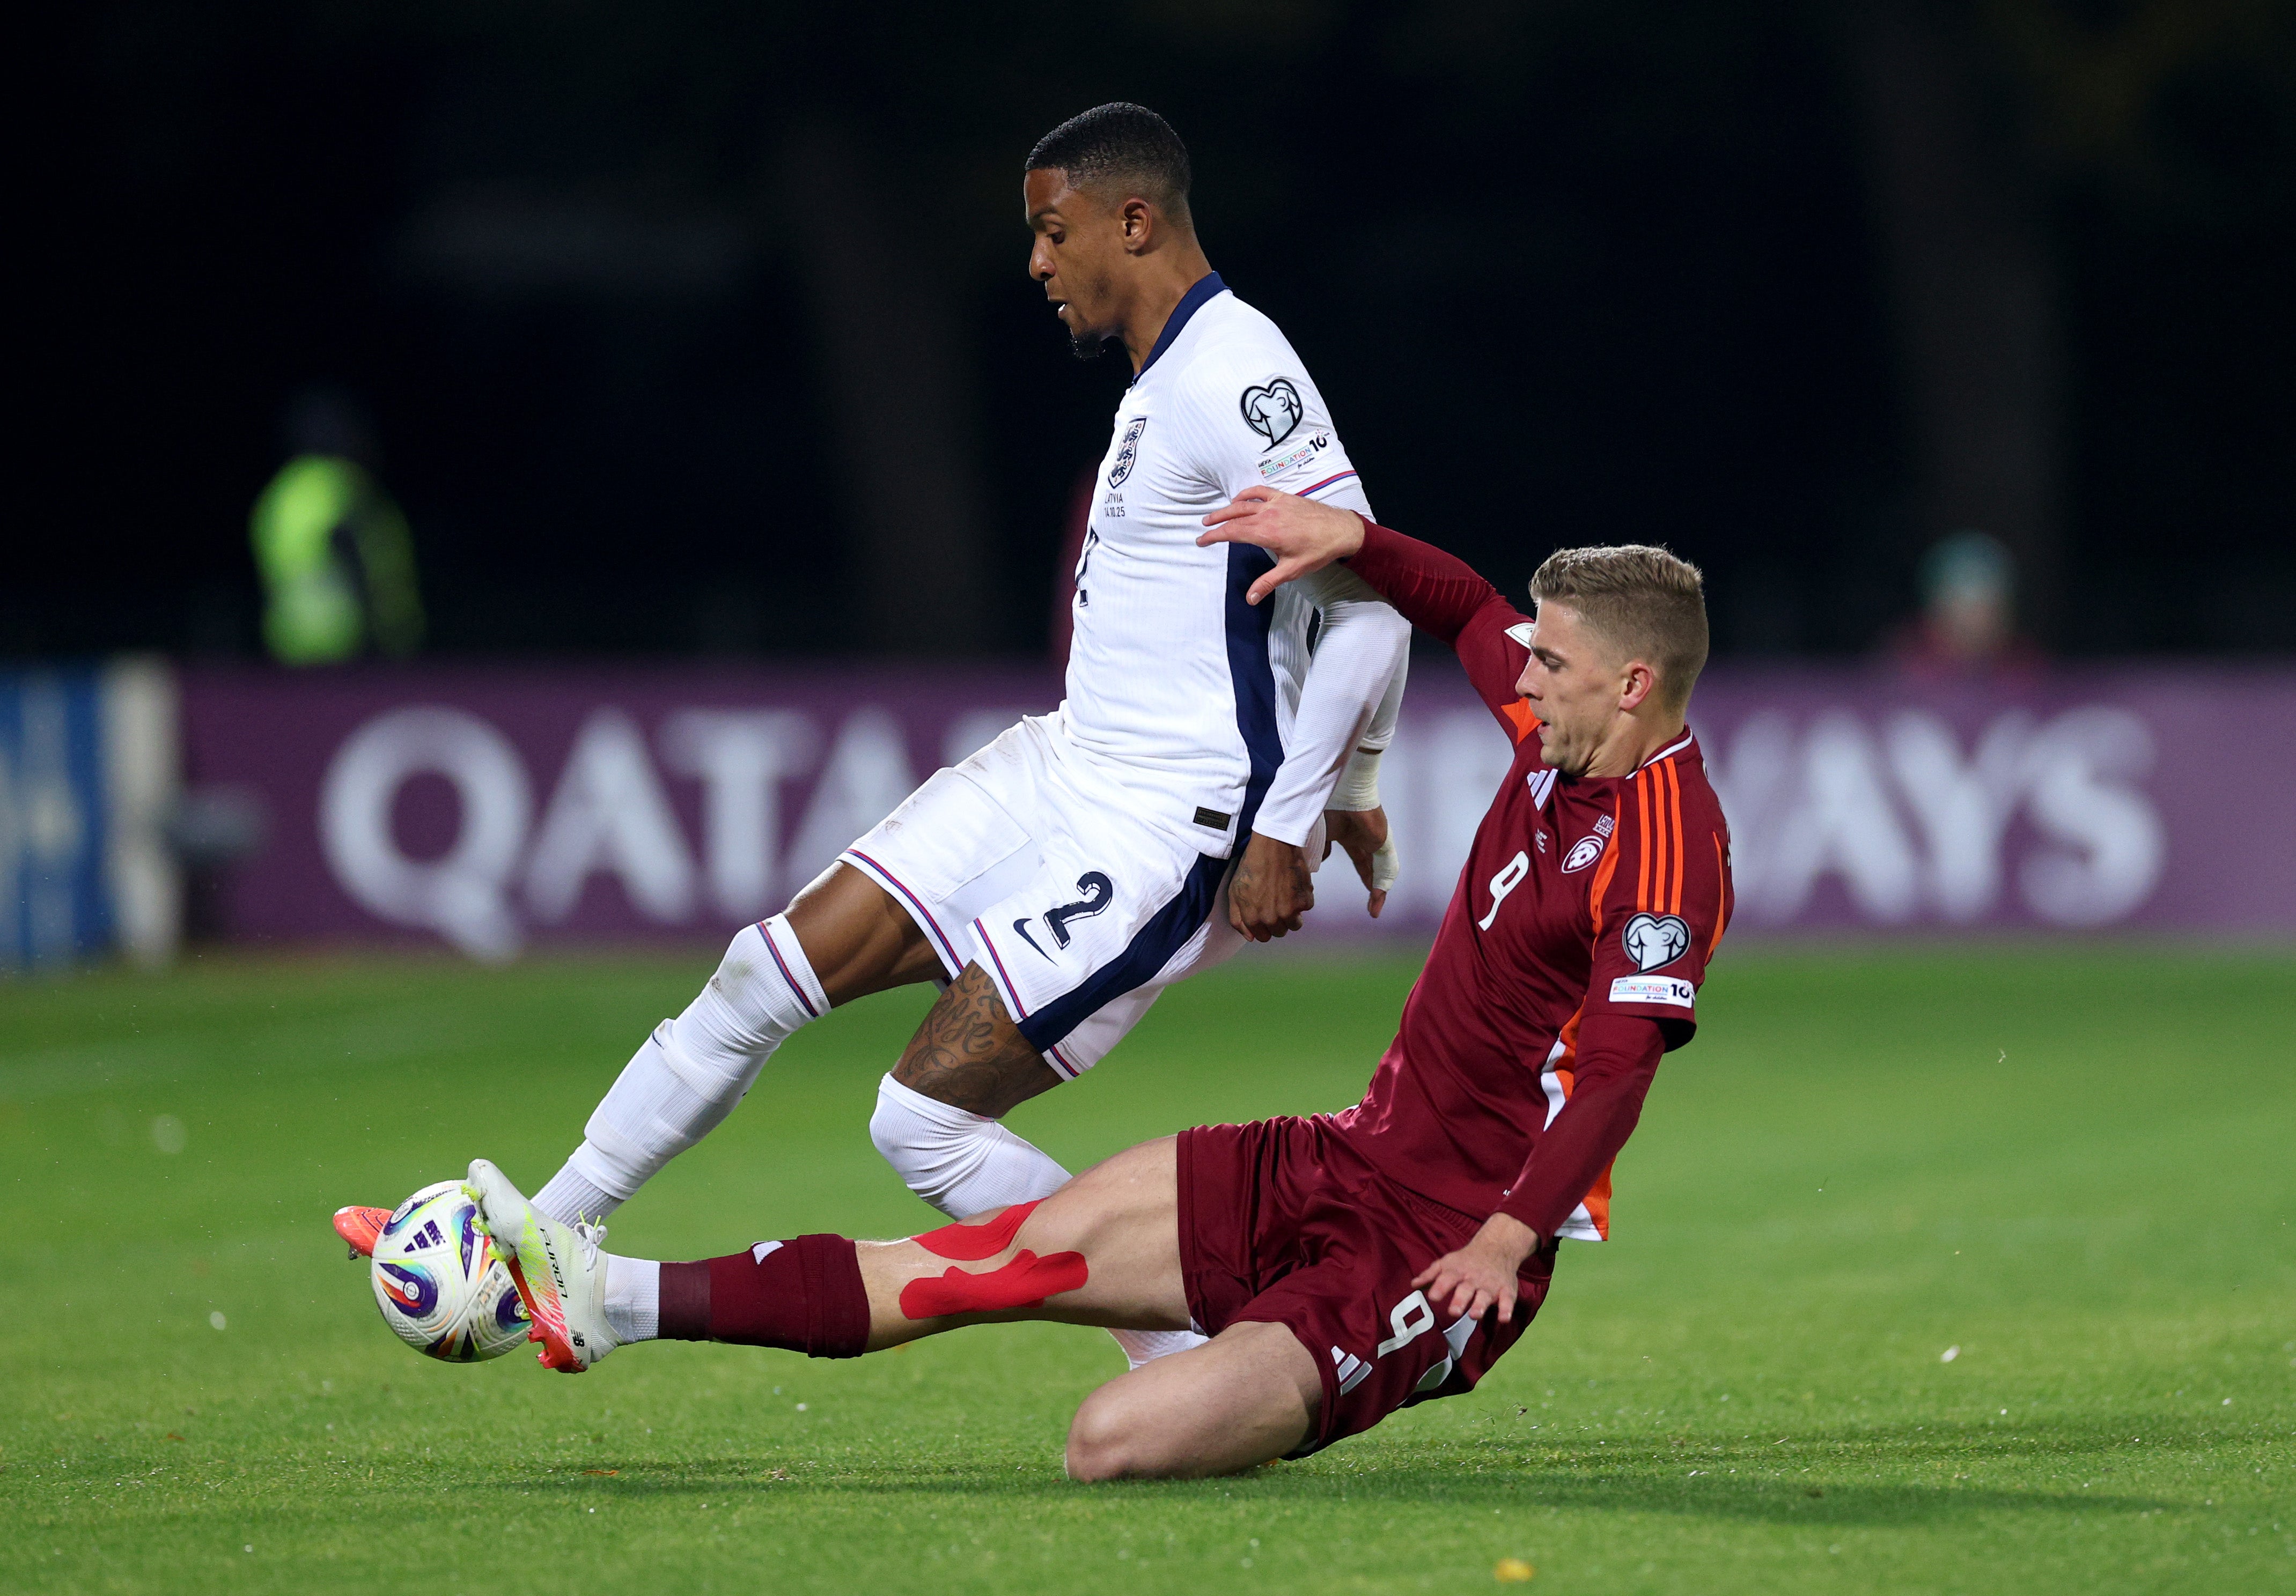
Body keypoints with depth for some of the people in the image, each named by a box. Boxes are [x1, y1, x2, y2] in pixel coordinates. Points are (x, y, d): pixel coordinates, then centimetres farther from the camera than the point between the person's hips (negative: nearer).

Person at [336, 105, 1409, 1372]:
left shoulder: (1233, 380, -19)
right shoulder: (1169, 376, 13)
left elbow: (1375, 601, -23)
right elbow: (1355, 600, 23)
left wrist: (1286, 828, -21)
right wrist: (1348, 792, 27)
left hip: (1167, 832, -10)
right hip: (1068, 770, 10)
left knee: (923, 1117, -13)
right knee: (772, 970, 6)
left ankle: (1194, 1363, -1)